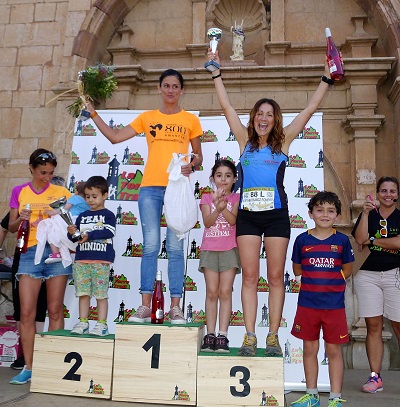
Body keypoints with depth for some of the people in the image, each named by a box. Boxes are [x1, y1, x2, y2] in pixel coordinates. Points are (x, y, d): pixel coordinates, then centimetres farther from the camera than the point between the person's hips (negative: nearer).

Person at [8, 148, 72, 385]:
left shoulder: (61, 193, 7)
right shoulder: (19, 192, 11)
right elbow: (11, 227, 10)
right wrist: (21, 219, -10)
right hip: (30, 252, 1)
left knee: (55, 310, 2)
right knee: (27, 312, -2)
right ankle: (28, 367, 8)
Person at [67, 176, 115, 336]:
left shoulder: (108, 215, 2)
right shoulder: (82, 216, 17)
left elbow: (109, 232, -13)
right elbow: (74, 237, 15)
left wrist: (89, 235, -19)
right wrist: (72, 233, -8)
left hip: (101, 260, -5)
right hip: (81, 259, 5)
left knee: (101, 293, -2)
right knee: (83, 293, 6)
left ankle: (102, 324, 3)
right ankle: (83, 322, 13)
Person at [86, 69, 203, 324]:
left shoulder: (191, 120, 12)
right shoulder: (147, 117, 14)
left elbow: (199, 156, 14)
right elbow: (115, 137, 12)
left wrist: (192, 166, -8)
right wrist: (93, 113, 8)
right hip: (151, 187, 1)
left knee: (175, 247, -4)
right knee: (151, 245, -2)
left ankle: (176, 307, 1)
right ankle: (145, 305, 3)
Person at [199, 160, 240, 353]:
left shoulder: (236, 198, 6)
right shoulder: (207, 198, 10)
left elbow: (233, 220, -10)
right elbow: (207, 222, -5)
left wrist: (223, 206, -25)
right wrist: (217, 207, -21)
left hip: (229, 249, -1)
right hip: (209, 249, 1)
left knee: (225, 292, -4)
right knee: (211, 292, 1)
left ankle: (223, 336, -1)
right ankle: (210, 335, 4)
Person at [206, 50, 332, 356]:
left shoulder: (283, 141, 8)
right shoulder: (245, 140, 10)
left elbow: (310, 109, 9)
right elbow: (226, 106, 12)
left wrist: (326, 79, 10)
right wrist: (217, 73, 14)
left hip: (276, 215, -1)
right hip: (247, 215, 1)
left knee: (276, 277, 2)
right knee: (250, 277, 1)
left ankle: (273, 336, 10)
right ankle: (250, 336, 6)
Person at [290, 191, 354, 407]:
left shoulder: (342, 240, -2)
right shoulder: (302, 240, -2)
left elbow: (347, 271, 7)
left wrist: (329, 282, 3)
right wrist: (317, 280, 6)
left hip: (334, 306, -1)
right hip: (307, 304, 1)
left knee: (334, 350, 8)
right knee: (309, 349, 12)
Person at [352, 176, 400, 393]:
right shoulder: (368, 214, 11)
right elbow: (360, 239, -7)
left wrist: (373, 240, -4)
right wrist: (365, 213, -13)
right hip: (367, 275, 1)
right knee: (373, 326, 3)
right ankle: (375, 377, 9)